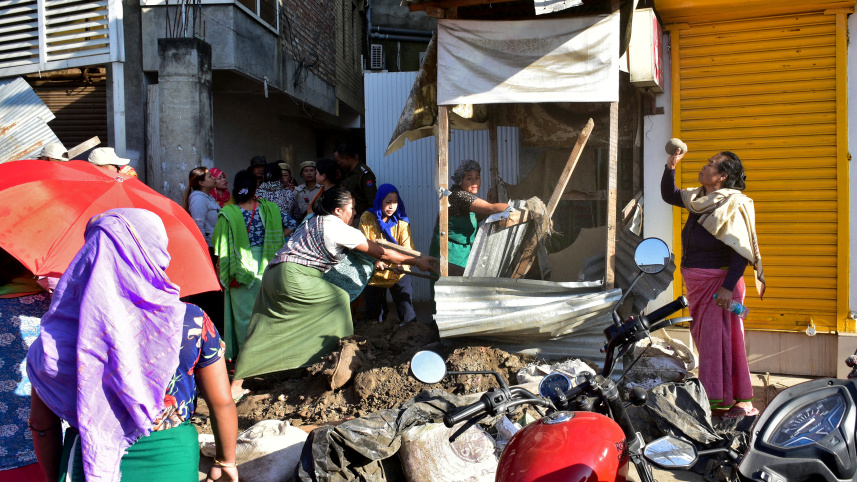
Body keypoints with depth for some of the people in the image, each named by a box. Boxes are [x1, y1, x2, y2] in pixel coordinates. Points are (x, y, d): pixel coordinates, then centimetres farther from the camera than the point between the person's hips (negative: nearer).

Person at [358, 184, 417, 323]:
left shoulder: (401, 221, -3)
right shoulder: (367, 218, -3)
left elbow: (407, 248, -12)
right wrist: (374, 260, -25)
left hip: (398, 274, -1)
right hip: (374, 275, 1)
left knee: (407, 314, -9)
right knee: (373, 315, 11)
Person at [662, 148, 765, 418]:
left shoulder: (733, 205, -14)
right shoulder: (697, 198, 10)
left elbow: (742, 251, -19)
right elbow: (668, 195, 26)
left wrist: (728, 287, -24)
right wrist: (671, 166, 11)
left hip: (719, 281, -9)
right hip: (696, 282, 9)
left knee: (717, 340, -4)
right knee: (703, 337, 14)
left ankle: (717, 401, 5)